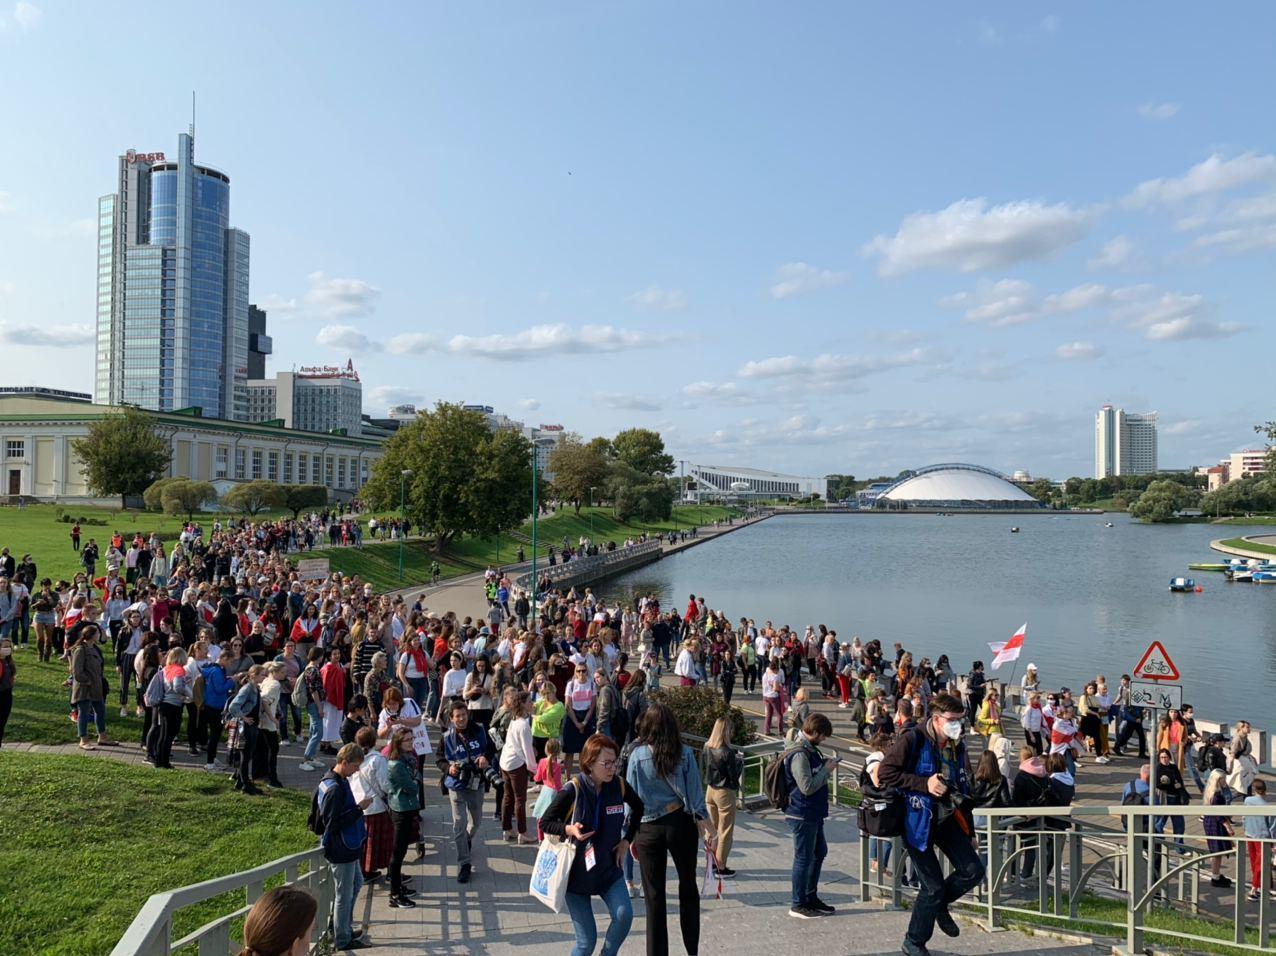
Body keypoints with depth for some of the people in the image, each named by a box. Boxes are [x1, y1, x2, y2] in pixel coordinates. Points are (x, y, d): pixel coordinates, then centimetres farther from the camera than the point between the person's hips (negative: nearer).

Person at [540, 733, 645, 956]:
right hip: (576, 871, -3)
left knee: (624, 915, -20)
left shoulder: (618, 785, -8)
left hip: (608, 868, 3)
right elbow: (545, 822, -9)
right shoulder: (572, 790, -19)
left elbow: (639, 808, 13)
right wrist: (569, 829, -26)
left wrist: (627, 839, 4)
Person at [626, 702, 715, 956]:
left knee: (654, 896, 10)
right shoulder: (685, 753, -8)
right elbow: (695, 792, -5)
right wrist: (704, 823, 5)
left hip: (649, 828, -1)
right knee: (688, 888, 19)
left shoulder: (637, 756, -9)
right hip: (681, 823, 1)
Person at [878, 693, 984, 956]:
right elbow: (886, 773, -19)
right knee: (933, 886, -2)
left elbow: (964, 786, 15)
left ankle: (939, 904, 25)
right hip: (918, 821, -6)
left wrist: (967, 827, 14)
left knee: (973, 870, -5)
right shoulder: (912, 740, -16)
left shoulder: (958, 746, 5)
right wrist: (924, 783, -23)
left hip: (947, 818, 6)